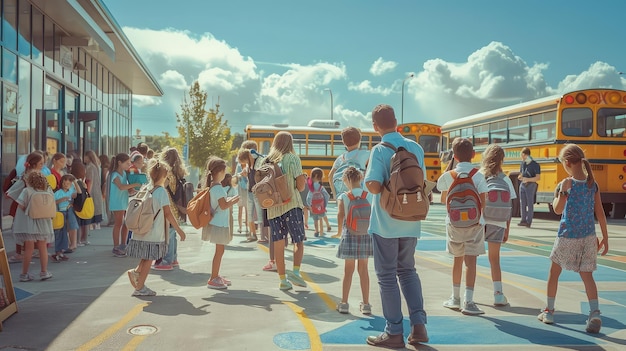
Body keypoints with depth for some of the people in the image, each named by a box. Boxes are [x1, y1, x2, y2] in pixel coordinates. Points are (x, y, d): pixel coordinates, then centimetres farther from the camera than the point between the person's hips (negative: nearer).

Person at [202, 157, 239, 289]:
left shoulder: (212, 185, 10)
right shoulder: (218, 187, -19)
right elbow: (224, 206, -23)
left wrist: (230, 199, 12)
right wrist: (235, 201, -11)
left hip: (217, 223, 10)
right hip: (219, 224, -10)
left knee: (220, 250, 18)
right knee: (219, 250, -3)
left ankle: (216, 276, 27)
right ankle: (213, 280, 2)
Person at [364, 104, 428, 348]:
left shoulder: (379, 150, -13)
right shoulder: (416, 148, 3)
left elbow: (374, 187, -23)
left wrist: (366, 179, -2)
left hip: (385, 223, -5)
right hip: (410, 222, 5)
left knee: (387, 275, 6)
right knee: (408, 270, 20)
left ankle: (394, 333, 11)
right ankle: (418, 324, 14)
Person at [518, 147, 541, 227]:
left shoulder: (535, 165, -8)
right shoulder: (523, 164, 10)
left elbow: (538, 177, -11)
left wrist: (528, 179, -23)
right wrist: (520, 177, -5)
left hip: (531, 185, -6)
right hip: (522, 185, 6)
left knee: (530, 204, -4)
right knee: (522, 203, 5)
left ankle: (528, 221, -2)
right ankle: (523, 220, 11)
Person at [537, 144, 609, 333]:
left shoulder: (567, 183, -13)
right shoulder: (593, 184, 1)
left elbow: (558, 210, -10)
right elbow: (601, 213, 4)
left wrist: (558, 193, 5)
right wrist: (605, 238, 10)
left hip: (567, 236, -4)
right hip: (588, 236, 4)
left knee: (554, 271, 13)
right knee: (587, 274, 7)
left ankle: (549, 311, 21)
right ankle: (595, 314, -7)